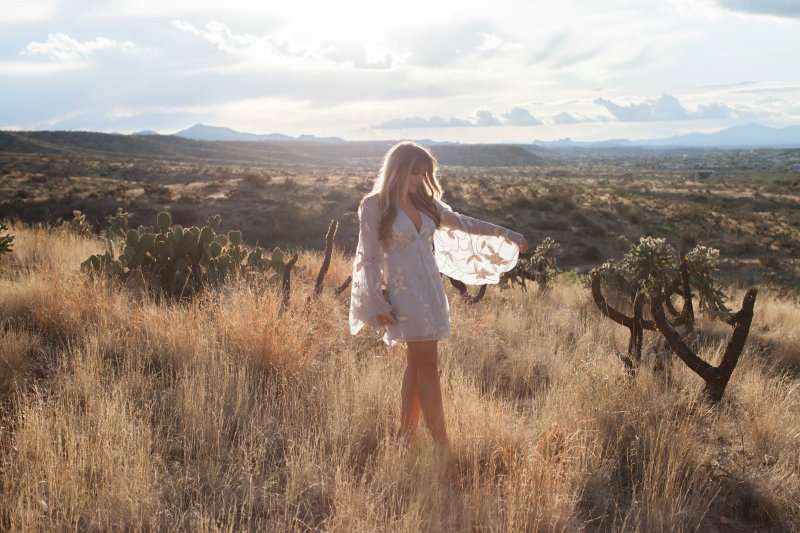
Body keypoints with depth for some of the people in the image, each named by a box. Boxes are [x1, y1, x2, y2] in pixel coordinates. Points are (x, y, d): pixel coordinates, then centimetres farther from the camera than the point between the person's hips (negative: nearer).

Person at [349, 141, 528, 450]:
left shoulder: (424, 203, 10)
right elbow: (369, 257, -7)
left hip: (431, 290, 6)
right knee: (428, 364, -6)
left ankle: (406, 437, 18)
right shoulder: (375, 206, -6)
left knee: (417, 365, 8)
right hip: (404, 292, -6)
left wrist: (508, 236, 19)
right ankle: (442, 444, 0)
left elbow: (463, 224, 18)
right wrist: (378, 304, -11)